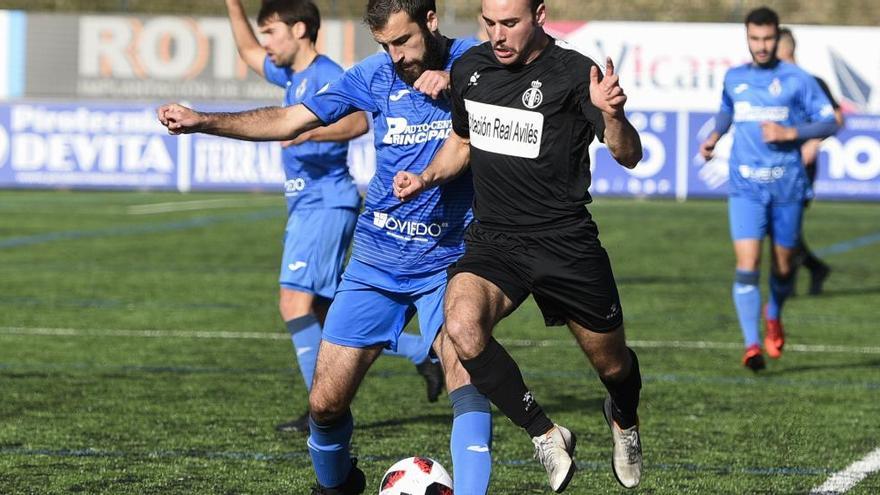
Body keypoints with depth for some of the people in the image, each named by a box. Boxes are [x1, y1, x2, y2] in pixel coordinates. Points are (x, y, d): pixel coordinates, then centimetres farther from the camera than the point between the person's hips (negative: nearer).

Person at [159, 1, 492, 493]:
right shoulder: (374, 75, -1)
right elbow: (287, 120, 1)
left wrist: (456, 80, -31)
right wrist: (202, 121, -7)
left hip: (448, 261, -3)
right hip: (378, 263, 3)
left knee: (464, 366, -29)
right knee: (326, 403, 3)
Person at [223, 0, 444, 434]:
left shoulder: (325, 73, -10)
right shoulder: (293, 77, 19)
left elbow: (357, 121, -24)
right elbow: (249, 52, 36)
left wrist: (307, 133, -34)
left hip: (324, 205, -10)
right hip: (306, 205, 10)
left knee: (295, 300, -16)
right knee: (323, 310, 9)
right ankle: (423, 353, 15)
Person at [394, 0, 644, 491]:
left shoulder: (573, 73, -14)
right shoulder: (469, 68, 2)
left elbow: (628, 156, -21)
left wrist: (613, 116, -42)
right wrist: (427, 178, 3)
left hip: (566, 243, -3)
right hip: (493, 242, 3)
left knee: (612, 363, 12)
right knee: (462, 327, -28)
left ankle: (625, 418, 52)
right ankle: (546, 435, -10)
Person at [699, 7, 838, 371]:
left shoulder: (797, 80, -2)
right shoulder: (733, 78, 9)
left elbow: (829, 123, -2)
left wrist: (790, 133, -16)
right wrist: (714, 136, 12)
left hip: (787, 187, -1)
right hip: (746, 187, 1)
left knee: (783, 268, 12)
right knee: (747, 266, -15)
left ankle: (774, 316, 44)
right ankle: (752, 345, -16)